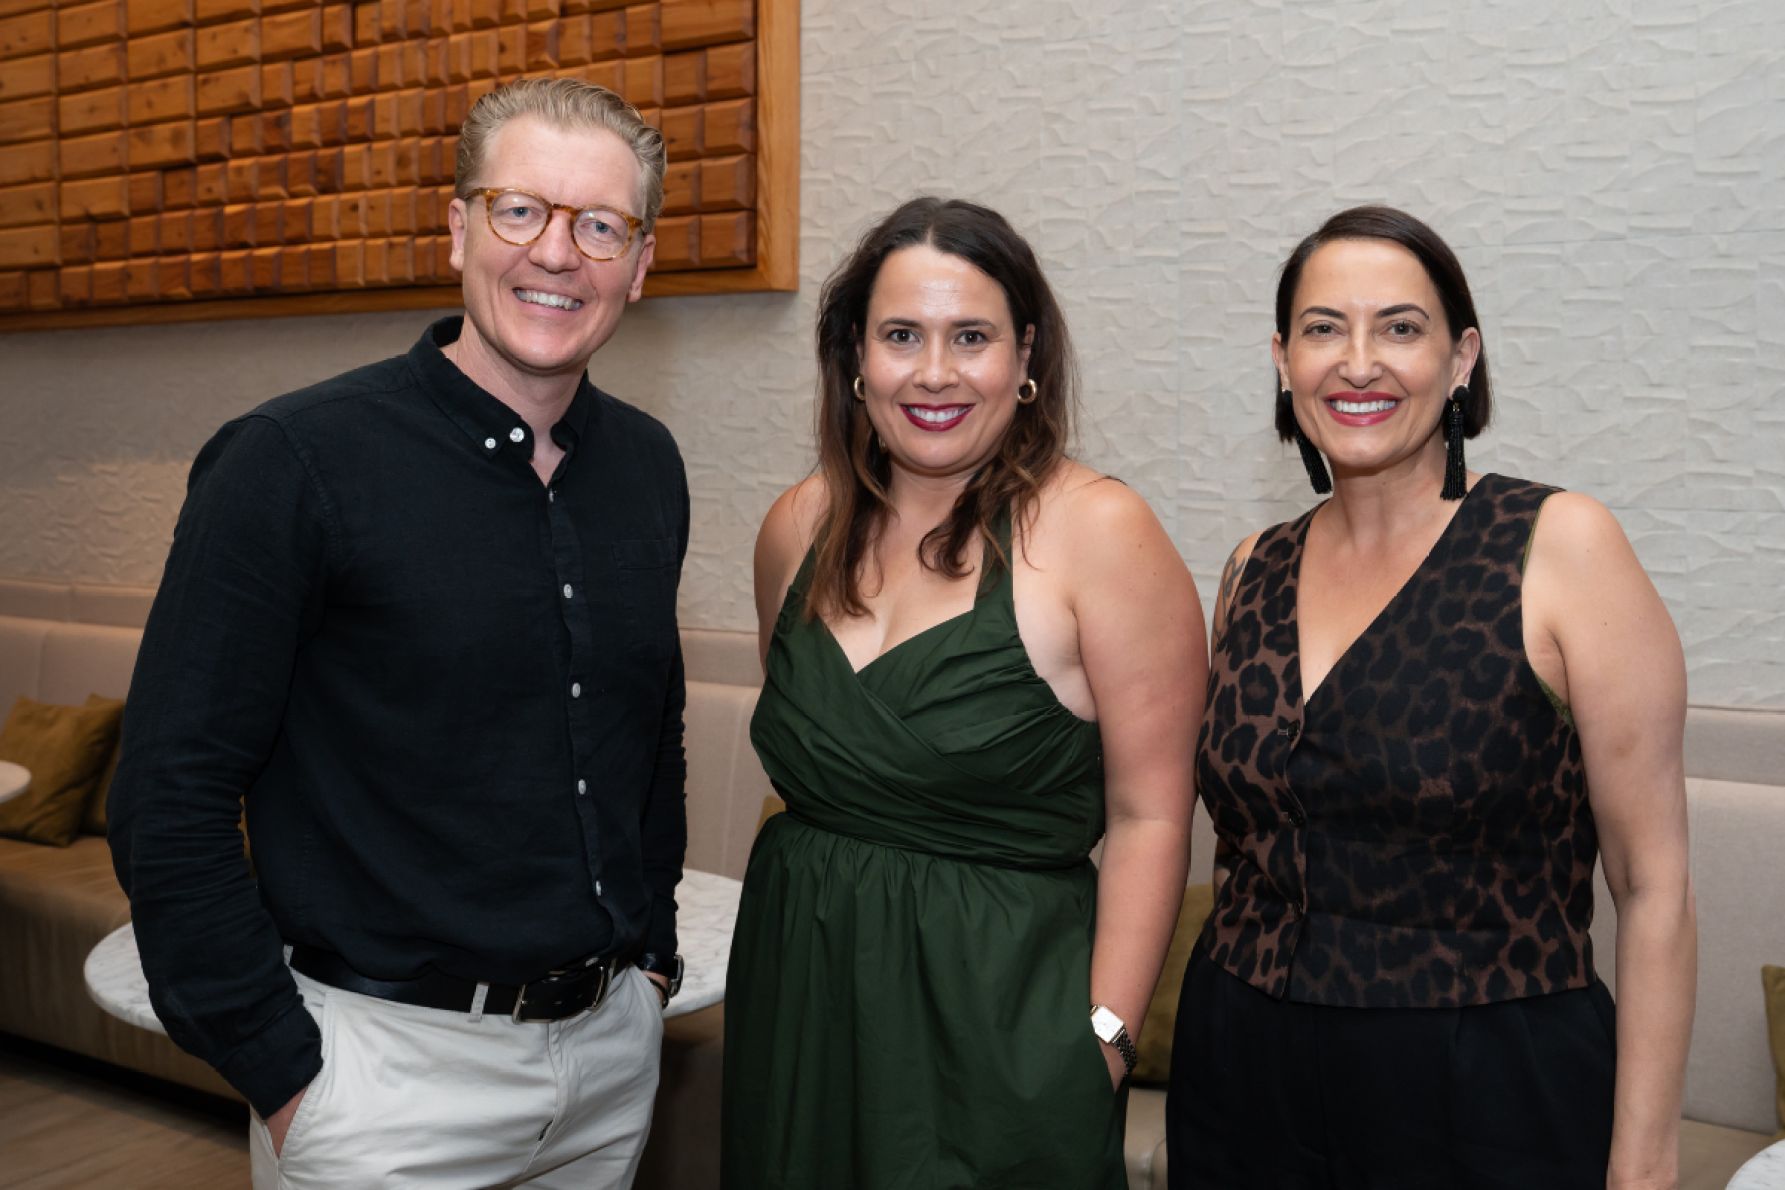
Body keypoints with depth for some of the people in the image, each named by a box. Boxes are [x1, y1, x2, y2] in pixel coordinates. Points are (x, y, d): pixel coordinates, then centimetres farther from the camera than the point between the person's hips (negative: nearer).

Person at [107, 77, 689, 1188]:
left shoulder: (648, 465, 3)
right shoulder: (295, 462, -14)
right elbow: (172, 797, -13)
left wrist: (652, 950, 11)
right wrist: (280, 1072, -12)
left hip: (616, 1045, 6)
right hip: (394, 1063, -5)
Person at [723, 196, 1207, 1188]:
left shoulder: (1098, 531, -13)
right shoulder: (801, 528, 3)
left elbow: (1147, 816, -13)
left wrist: (1104, 1037, -15)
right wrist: (811, 884, 10)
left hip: (996, 1013, -5)